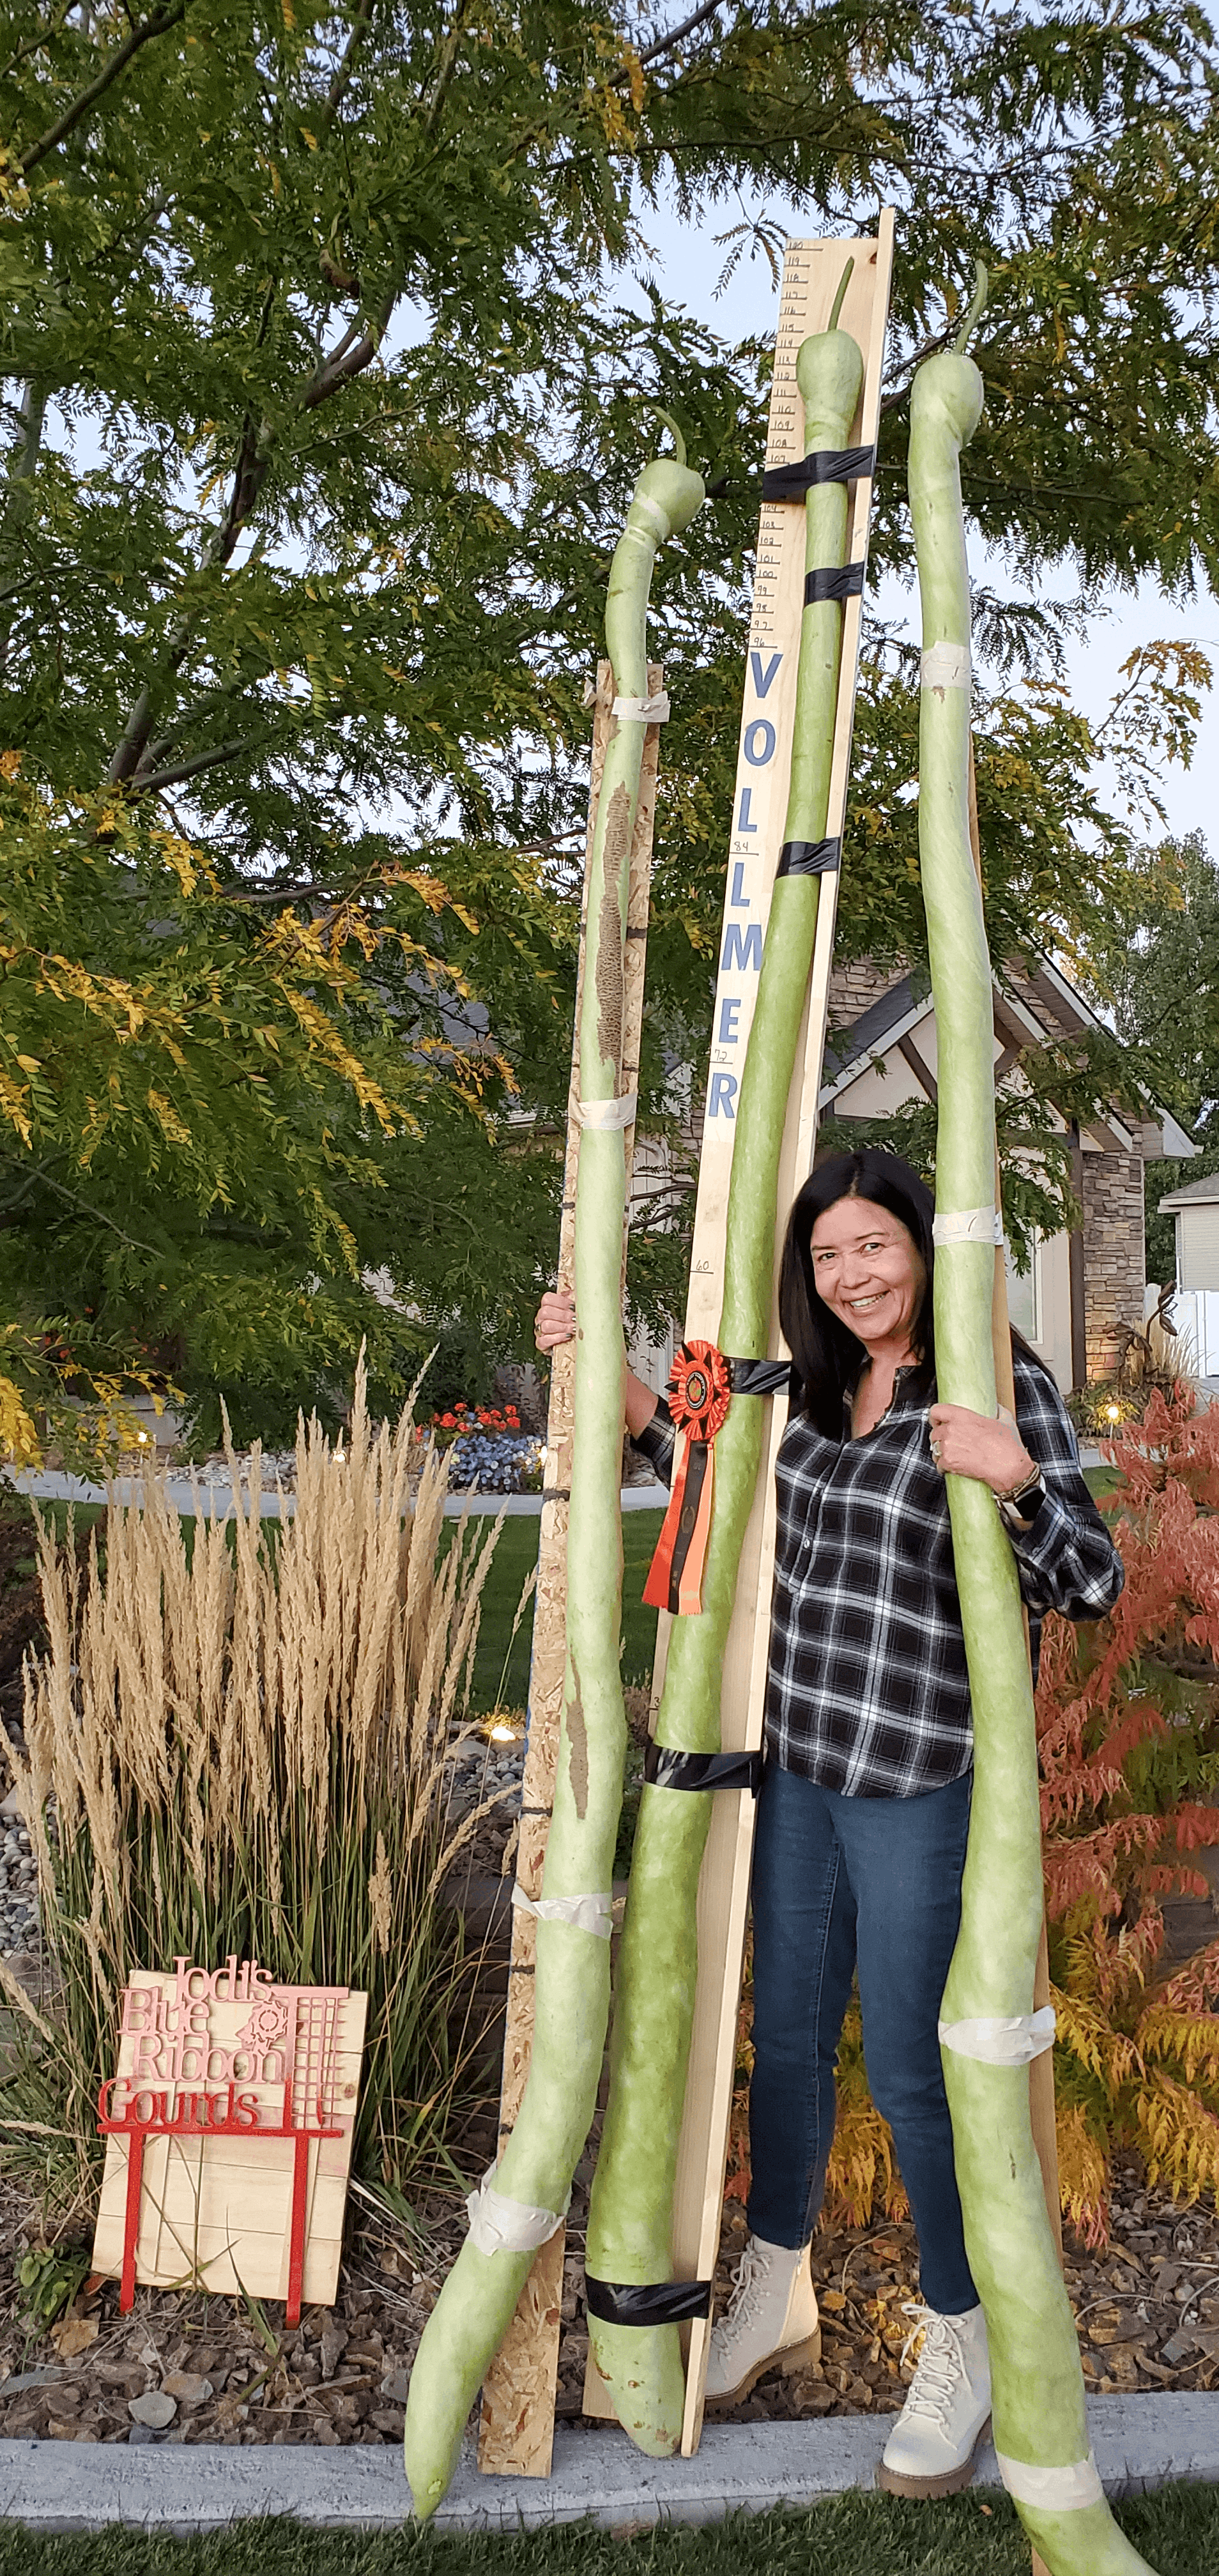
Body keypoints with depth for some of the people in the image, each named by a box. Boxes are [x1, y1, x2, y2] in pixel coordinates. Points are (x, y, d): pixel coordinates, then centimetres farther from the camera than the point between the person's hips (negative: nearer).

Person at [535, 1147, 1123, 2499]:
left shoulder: (1000, 1386, -12)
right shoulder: (813, 1389, 6)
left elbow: (1091, 1585, -16)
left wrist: (1016, 1482, -35)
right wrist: (621, 1391, 13)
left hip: (922, 1783, -6)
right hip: (797, 1765, 6)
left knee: (909, 2067, 5)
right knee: (786, 2032, 18)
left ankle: (963, 2341, 30)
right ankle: (775, 2295, 40)